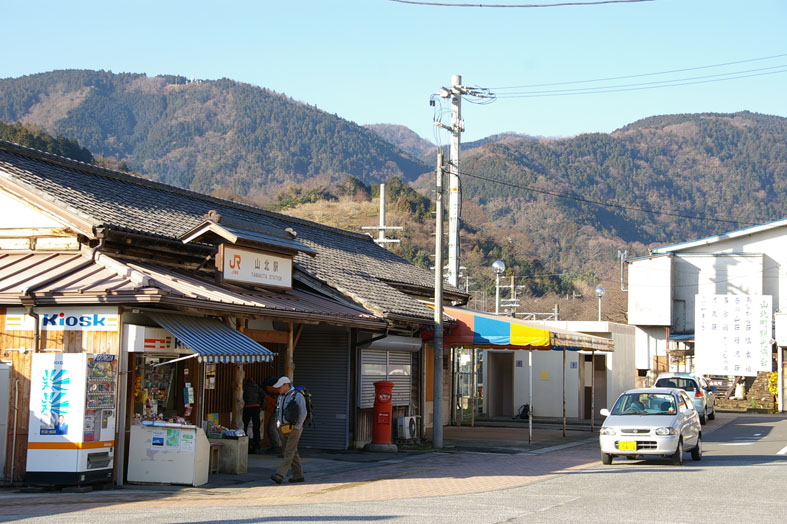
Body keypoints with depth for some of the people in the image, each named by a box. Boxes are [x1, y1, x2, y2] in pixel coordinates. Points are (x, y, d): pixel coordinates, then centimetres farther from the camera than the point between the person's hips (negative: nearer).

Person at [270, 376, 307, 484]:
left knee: (289, 453, -11)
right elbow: (278, 411, 25)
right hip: (284, 429, 8)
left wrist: (296, 428, -15)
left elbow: (303, 413, -15)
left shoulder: (297, 396, -11)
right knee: (293, 453, 10)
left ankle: (279, 475, -21)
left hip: (294, 428, -8)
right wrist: (279, 425, 15)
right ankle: (298, 475, 16)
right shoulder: (281, 396, 13)